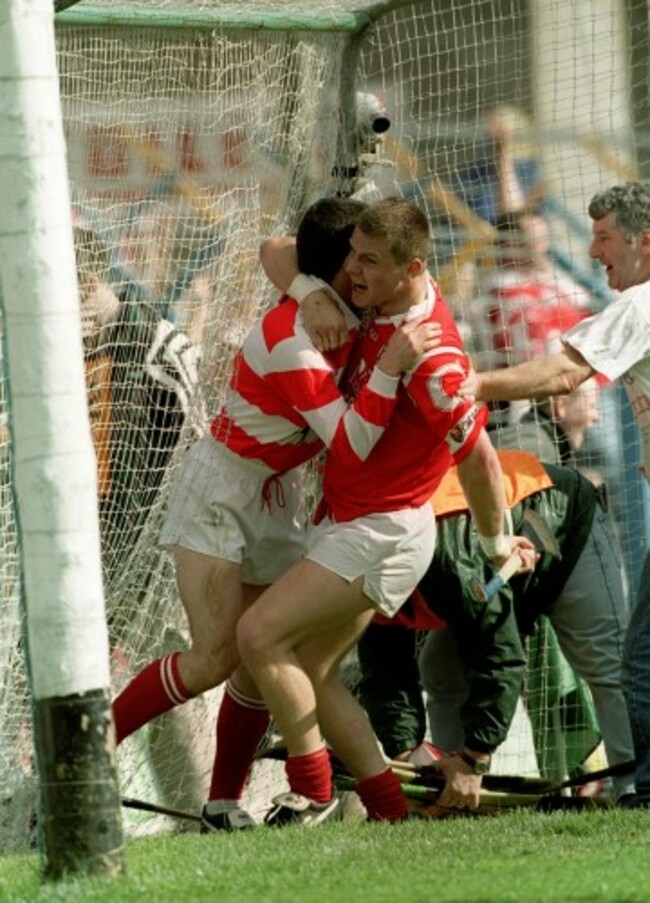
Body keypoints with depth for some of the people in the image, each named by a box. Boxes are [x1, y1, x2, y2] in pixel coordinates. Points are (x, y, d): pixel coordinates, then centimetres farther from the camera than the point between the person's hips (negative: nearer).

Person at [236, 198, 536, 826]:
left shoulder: (432, 360, -28)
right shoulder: (373, 304, -1)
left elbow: (478, 458, -19)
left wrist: (497, 544, -6)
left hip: (382, 532, -10)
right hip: (349, 521, 10)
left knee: (260, 634, -17)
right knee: (305, 671, 10)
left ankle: (312, 790, -5)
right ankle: (389, 807, 11)